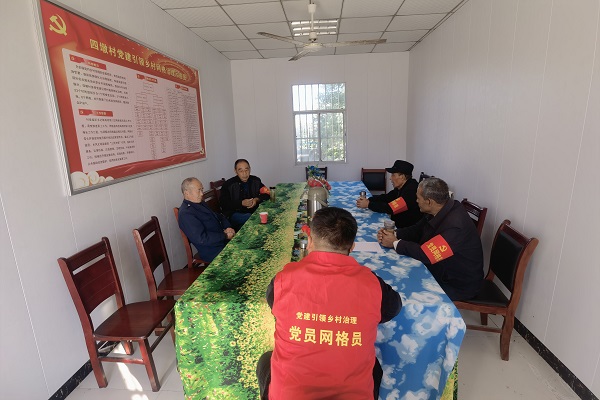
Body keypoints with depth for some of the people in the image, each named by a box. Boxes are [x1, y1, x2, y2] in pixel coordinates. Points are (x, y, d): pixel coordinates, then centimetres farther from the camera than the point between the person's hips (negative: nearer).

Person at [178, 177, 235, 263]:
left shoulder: (200, 204, 14)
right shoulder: (186, 213, -17)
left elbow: (219, 216, 22)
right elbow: (201, 239, -24)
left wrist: (228, 227, 1)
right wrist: (225, 236, -16)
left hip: (224, 240, 10)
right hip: (214, 252, -9)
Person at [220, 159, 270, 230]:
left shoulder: (255, 180, 10)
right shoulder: (228, 185, -1)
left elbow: (266, 194, 11)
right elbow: (224, 204, -6)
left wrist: (257, 199, -11)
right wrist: (241, 203, -18)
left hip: (254, 211, 4)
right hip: (236, 213, -4)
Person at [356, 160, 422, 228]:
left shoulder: (411, 190, -24)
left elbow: (391, 208, -26)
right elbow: (386, 197, 8)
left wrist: (368, 204, -19)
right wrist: (368, 200, -9)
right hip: (397, 223, 8)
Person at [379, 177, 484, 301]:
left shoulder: (455, 225, -32)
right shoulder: (440, 211, -6)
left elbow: (426, 254, -30)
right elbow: (417, 230, 6)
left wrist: (395, 243, -19)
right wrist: (394, 234, -11)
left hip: (458, 285, -7)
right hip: (443, 270, 7)